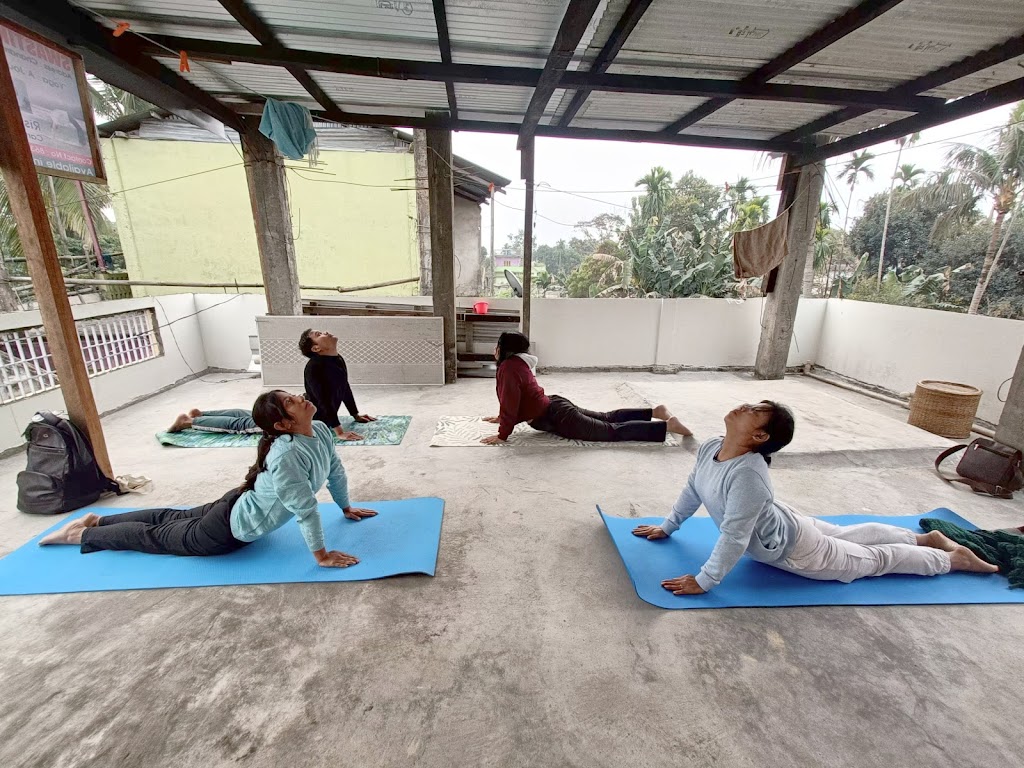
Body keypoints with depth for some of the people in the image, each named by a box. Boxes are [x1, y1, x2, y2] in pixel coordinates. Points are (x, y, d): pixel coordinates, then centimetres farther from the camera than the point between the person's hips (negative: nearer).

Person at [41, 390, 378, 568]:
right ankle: (81, 535, 41)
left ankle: (97, 520, 49)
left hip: (243, 507, 7)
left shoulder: (321, 431, -16)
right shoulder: (286, 455, -42)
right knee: (159, 536, 18)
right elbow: (305, 508, -37)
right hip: (233, 528, -7)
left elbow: (336, 471, 0)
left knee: (177, 518, 28)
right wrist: (322, 555, -29)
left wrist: (346, 507, 9)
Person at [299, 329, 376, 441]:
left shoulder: (338, 360, -5)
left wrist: (356, 415, 9)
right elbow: (324, 401, -37)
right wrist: (340, 432, -40)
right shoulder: (314, 368, -31)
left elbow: (345, 388, 6)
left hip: (324, 418, 8)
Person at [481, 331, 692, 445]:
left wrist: (502, 435, -19)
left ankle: (668, 425, -7)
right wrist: (502, 418, 29)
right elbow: (514, 400, 25)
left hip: (556, 418, -9)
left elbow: (510, 402, -24)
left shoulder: (508, 367, -19)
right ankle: (655, 411, 22)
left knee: (613, 431, -7)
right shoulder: (519, 362, 12)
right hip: (555, 407, 9)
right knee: (607, 418, 20)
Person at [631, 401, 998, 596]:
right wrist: (667, 528, 5)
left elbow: (733, 538, -41)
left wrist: (703, 582, -33)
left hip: (793, 548, -7)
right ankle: (926, 538, 51)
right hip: (783, 525, 7)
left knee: (873, 560, 18)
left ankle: (955, 558, 40)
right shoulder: (709, 448, -17)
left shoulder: (747, 474, -44)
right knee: (847, 535, 30)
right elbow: (692, 491, -2)